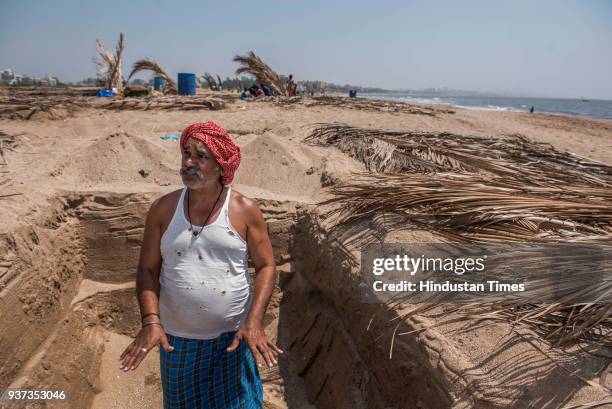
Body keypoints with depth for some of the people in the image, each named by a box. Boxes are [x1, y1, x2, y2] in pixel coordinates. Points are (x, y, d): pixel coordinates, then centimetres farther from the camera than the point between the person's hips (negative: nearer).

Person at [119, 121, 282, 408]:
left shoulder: (245, 210, -9)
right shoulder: (163, 209, -4)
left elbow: (266, 267, -7)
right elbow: (147, 270, -1)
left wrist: (253, 322, -18)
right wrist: (151, 321, -15)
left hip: (233, 338, -2)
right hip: (177, 339, 2)